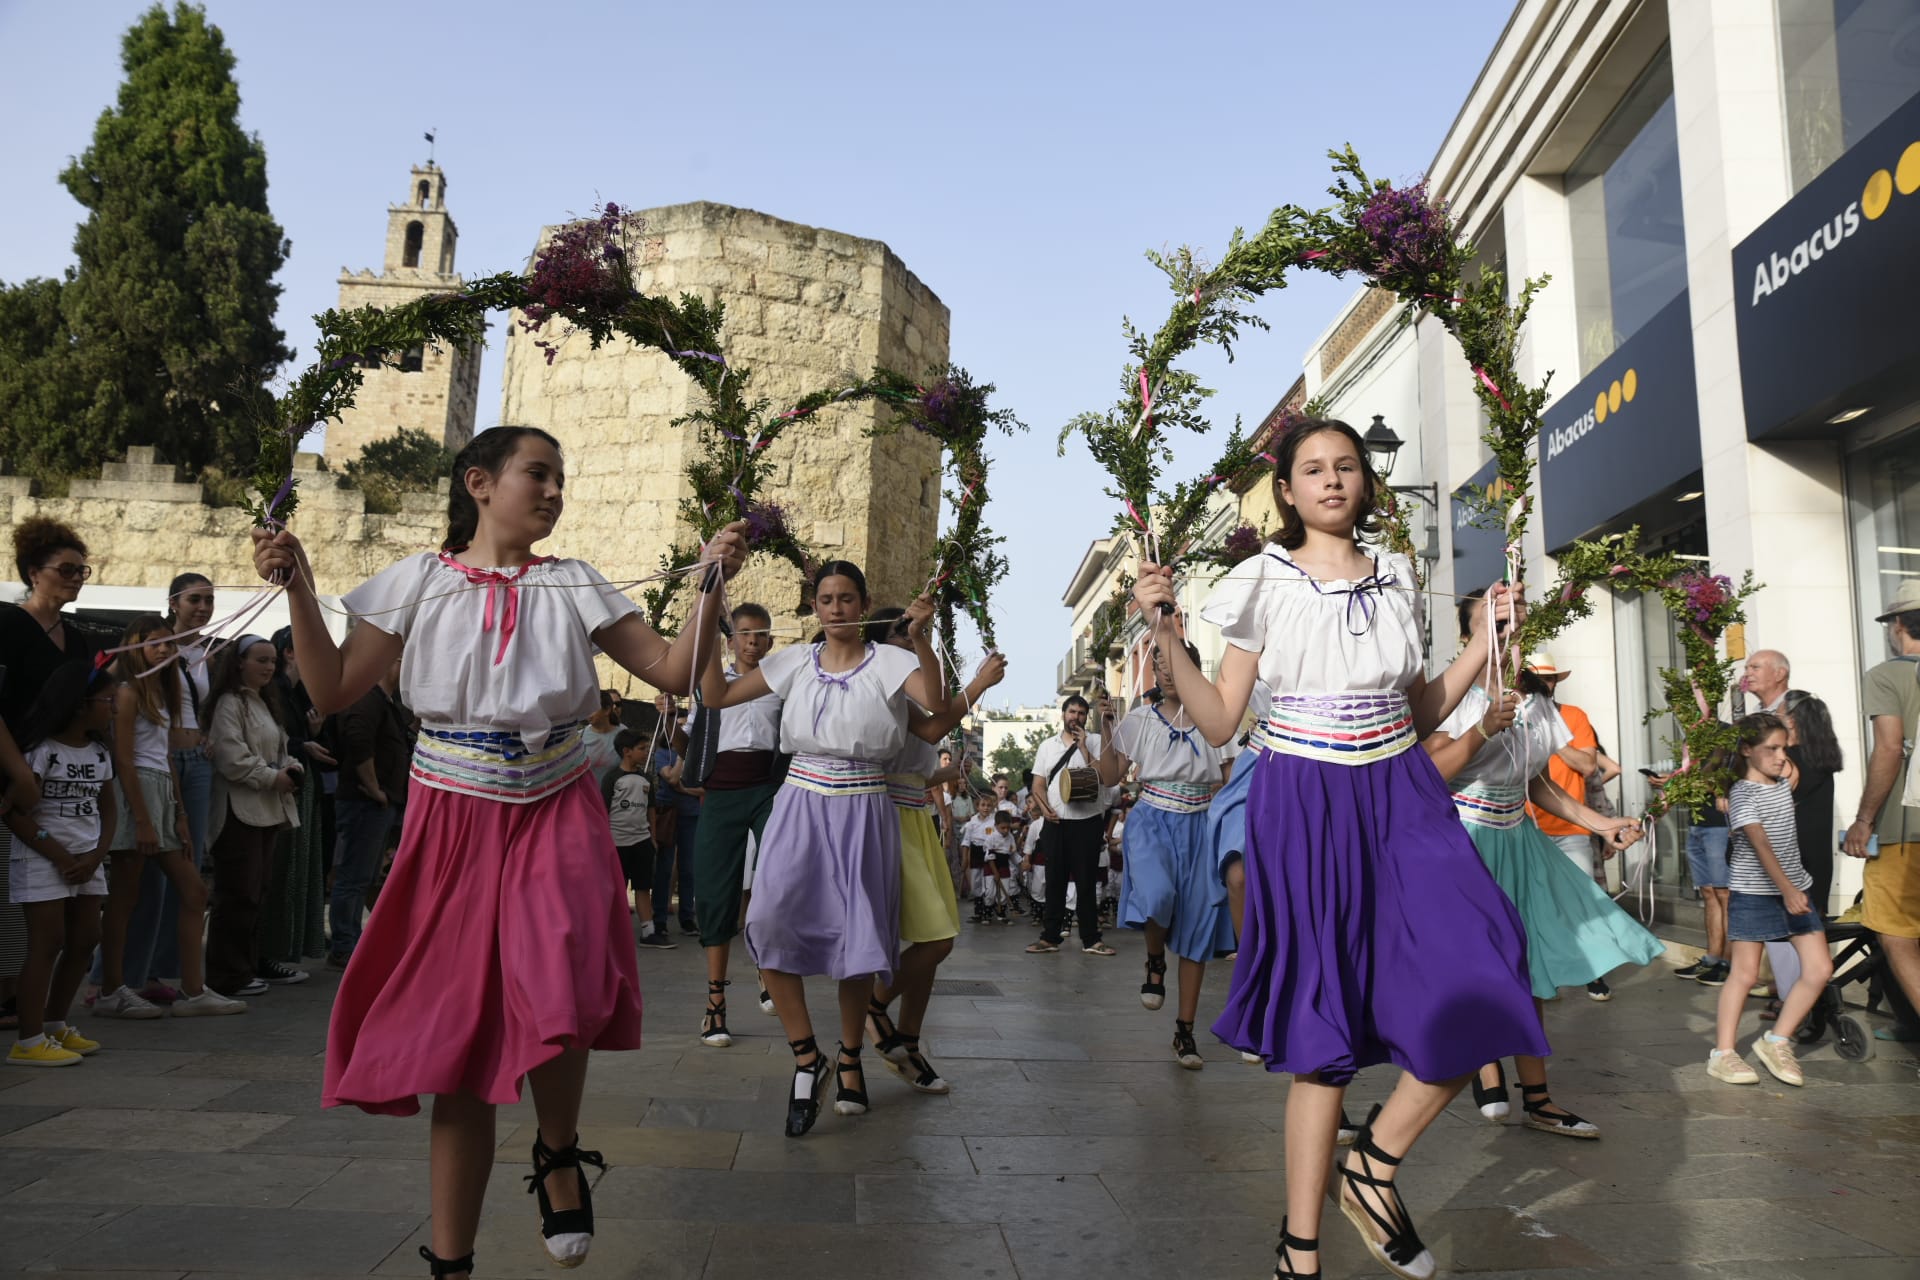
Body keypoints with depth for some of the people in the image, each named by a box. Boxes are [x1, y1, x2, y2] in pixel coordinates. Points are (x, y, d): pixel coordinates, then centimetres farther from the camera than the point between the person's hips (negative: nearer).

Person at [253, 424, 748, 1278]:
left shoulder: (575, 585, 5)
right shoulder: (420, 582, 4)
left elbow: (677, 670, -2)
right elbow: (333, 691, -1)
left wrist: (709, 583, -12)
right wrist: (298, 589, -9)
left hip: (555, 819, 0)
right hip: (453, 823, 1)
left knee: (557, 1004, -24)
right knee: (456, 1034, 6)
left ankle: (559, 1153, 9)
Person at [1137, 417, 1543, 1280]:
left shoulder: (1398, 581, 10)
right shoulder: (1264, 583, 0)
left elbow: (1420, 715, 15)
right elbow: (1219, 723, -2)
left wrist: (1485, 638, 8)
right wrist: (1165, 636, -12)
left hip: (1401, 803, 4)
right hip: (1305, 810, -3)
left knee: (1479, 997, -12)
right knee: (1326, 1025, 2)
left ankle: (1373, 1164, 13)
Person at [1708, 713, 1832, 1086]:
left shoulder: (1783, 784, 9)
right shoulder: (1742, 794, -13)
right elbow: (1760, 844, -25)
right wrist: (1786, 888, -35)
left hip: (1793, 889, 7)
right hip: (1753, 893, -7)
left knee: (1820, 968, 0)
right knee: (1745, 973, -5)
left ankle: (1776, 1042, 11)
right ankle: (1722, 1053, 2)